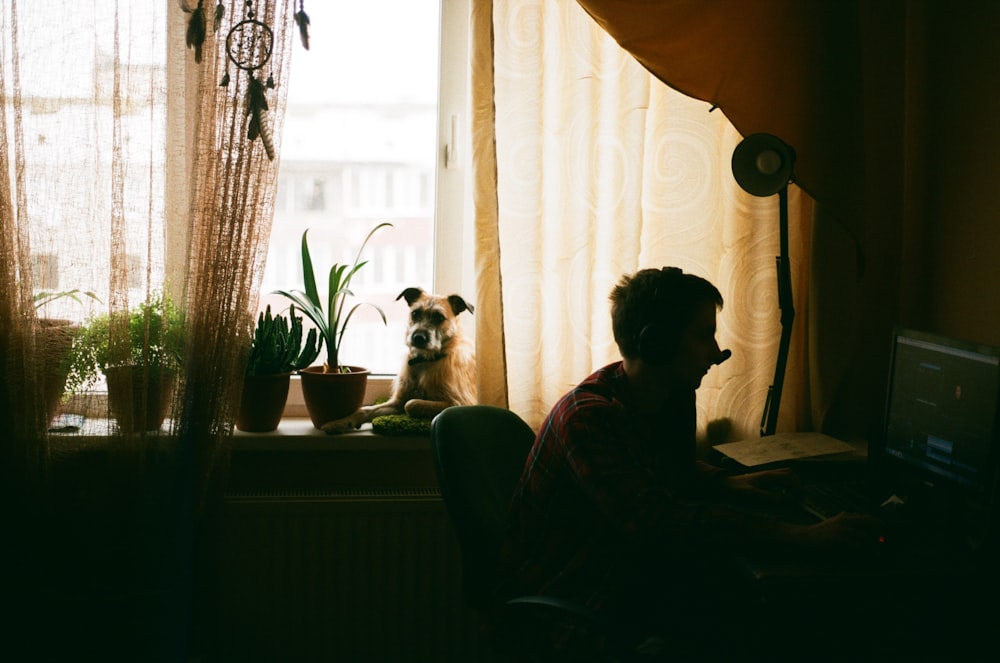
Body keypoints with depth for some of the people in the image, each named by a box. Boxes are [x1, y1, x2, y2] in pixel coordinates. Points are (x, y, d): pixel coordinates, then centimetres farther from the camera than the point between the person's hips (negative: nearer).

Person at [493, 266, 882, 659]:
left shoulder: (674, 399, 3)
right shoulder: (587, 416, -24)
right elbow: (661, 524, -36)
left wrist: (726, 485, 3)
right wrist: (801, 539, -38)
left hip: (627, 579, 8)